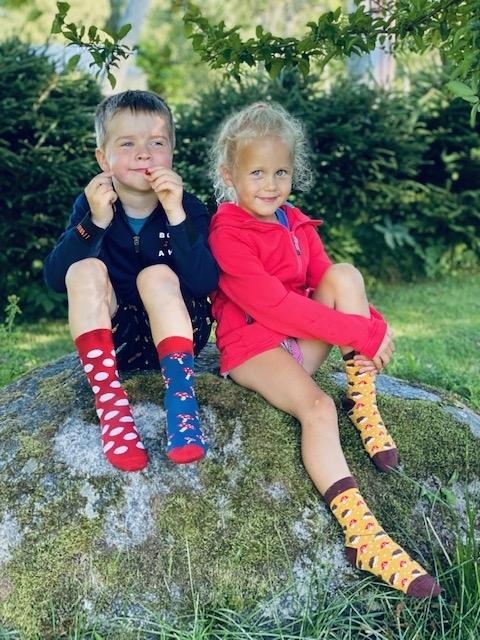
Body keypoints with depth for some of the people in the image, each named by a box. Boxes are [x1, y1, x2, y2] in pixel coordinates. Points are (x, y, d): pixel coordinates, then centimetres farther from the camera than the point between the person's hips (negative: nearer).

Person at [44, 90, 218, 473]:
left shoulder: (188, 208, -9)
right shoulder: (91, 206, -4)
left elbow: (205, 284, -23)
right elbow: (55, 279, -15)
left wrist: (177, 216, -32)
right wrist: (95, 222, -28)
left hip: (177, 333, -2)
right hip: (113, 337, 2)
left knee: (157, 275, -28)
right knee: (85, 269, -23)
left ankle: (182, 401, -36)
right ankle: (110, 403, -31)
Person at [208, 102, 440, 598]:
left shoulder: (296, 224, 11)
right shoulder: (228, 234, -13)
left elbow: (327, 285, 8)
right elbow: (273, 306, -23)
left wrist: (374, 326, -15)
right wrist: (361, 333, -25)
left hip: (304, 341, 7)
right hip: (251, 345, -6)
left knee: (345, 276, -16)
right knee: (317, 407, -32)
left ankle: (366, 414, -18)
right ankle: (362, 536, -36)